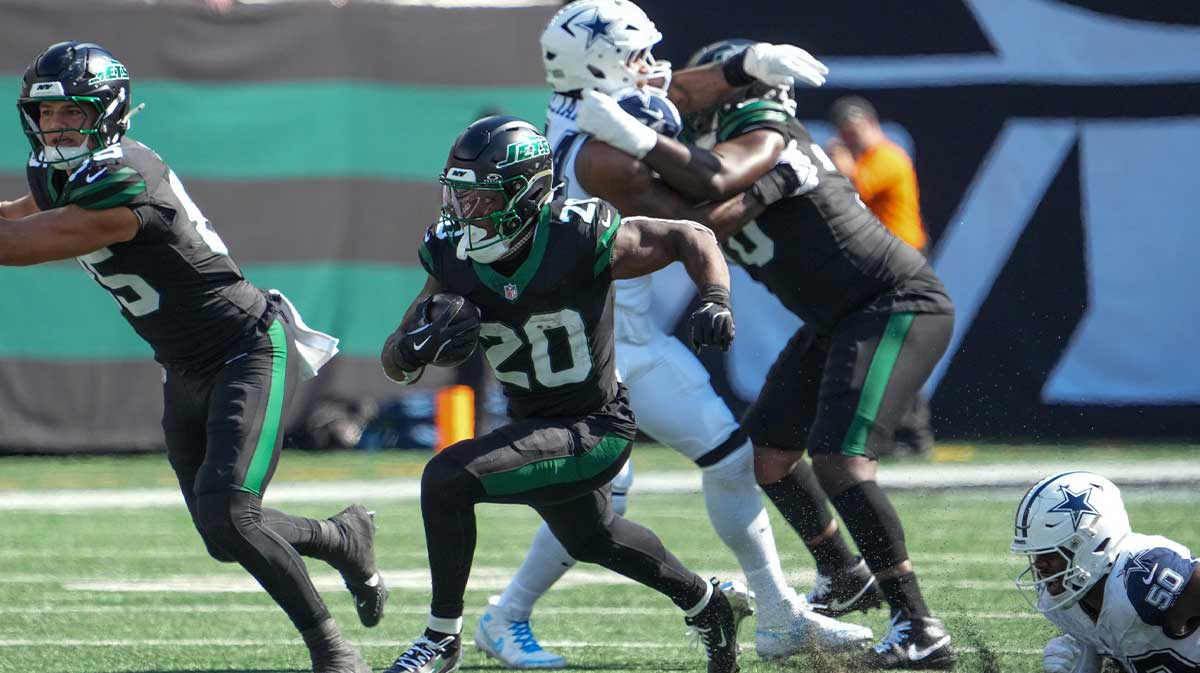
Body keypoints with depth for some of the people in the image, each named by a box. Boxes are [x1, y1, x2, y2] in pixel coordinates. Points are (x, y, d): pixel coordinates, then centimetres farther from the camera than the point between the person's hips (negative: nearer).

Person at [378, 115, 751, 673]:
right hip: (534, 424, 8)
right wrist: (420, 344, -30)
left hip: (594, 430, -8)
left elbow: (691, 238, -11)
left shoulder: (581, 241, -26)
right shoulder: (453, 259, -10)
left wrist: (715, 302, -30)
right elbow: (395, 363, -6)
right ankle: (706, 602, 57)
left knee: (447, 478, -24)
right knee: (592, 539, 32)